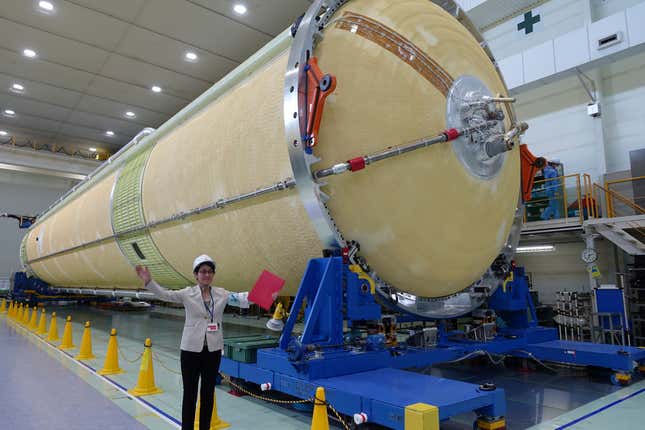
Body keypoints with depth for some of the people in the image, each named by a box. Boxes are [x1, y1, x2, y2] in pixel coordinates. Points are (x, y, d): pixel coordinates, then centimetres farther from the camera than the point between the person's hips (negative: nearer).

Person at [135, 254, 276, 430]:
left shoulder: (221, 294, 2)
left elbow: (243, 299, -7)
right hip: (191, 349, -2)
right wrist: (149, 282, -32)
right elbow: (165, 294, -15)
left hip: (213, 350, 3)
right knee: (190, 394, 6)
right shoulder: (187, 293, -4)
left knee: (208, 393, 14)